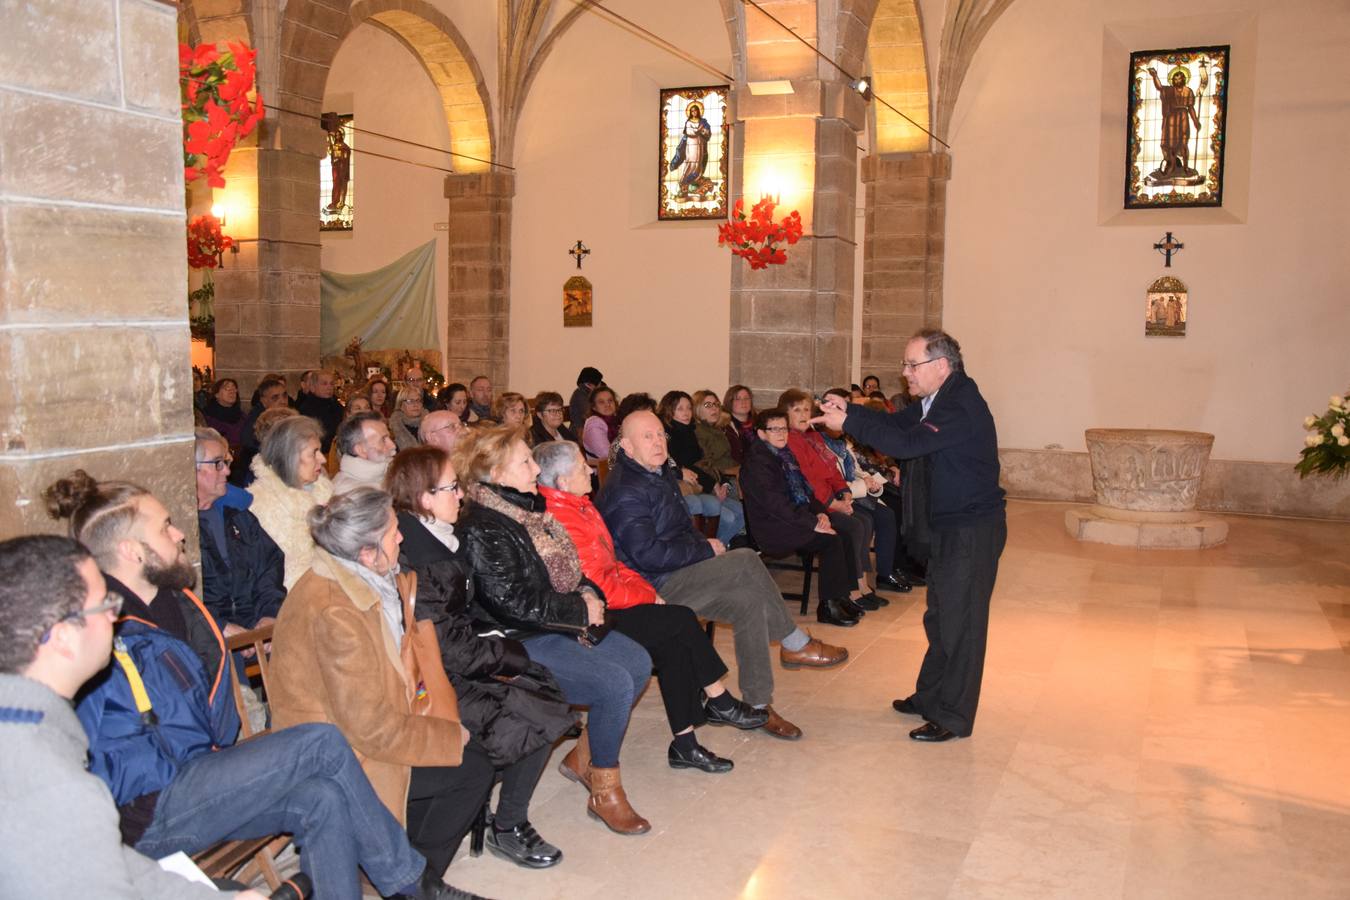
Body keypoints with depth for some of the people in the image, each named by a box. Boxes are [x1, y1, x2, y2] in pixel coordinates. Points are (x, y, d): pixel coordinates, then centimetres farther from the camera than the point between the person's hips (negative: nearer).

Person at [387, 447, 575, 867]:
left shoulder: (439, 541, 7)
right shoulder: (416, 563, -22)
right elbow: (449, 650, -21)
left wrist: (496, 649, -2)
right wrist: (511, 654, -9)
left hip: (458, 670, 9)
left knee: (545, 695, 1)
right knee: (534, 720, -13)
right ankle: (508, 829, 6)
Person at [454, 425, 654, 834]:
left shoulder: (527, 509, 9)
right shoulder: (482, 530, -20)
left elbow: (564, 568, 19)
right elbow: (515, 602, -24)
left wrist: (589, 594, -2)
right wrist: (581, 612, -15)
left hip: (558, 626, 10)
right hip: (519, 643, -10)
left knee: (638, 662, 4)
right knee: (615, 683, -20)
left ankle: (586, 757, 15)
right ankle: (605, 792, -2)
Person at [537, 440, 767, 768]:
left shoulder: (576, 505, 11)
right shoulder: (564, 522, -21)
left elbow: (611, 563, 17)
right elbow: (599, 588, -21)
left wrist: (646, 588, 3)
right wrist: (648, 596, -8)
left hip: (604, 604, 9)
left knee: (674, 645, -9)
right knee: (683, 621, -11)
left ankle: (684, 744, -4)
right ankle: (722, 704, 7)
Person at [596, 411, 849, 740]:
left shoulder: (660, 475, 16)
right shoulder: (624, 492, -17)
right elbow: (648, 555, -25)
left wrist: (703, 545, 5)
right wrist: (705, 549, -15)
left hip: (677, 577, 10)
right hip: (653, 588, -10)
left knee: (750, 602, -13)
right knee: (746, 561, -21)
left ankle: (758, 704, -5)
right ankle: (795, 645, -6)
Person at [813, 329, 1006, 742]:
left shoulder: (962, 406, -23)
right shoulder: (939, 400, 10)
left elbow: (906, 443, -29)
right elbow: (897, 421, 13)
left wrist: (849, 422, -23)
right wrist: (849, 410, -2)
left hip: (973, 529, -10)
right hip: (949, 526, 10)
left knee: (960, 622, -1)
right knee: (940, 616, 19)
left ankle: (953, 717, 9)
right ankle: (930, 696, 33)